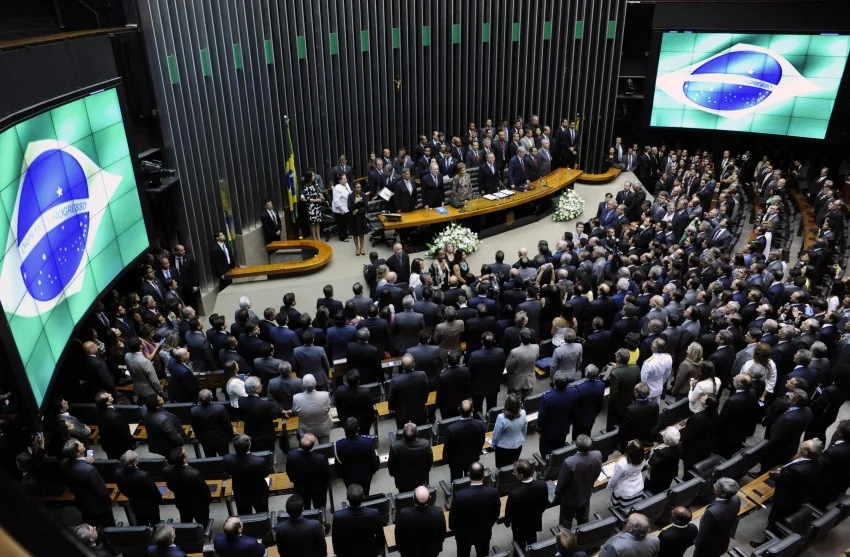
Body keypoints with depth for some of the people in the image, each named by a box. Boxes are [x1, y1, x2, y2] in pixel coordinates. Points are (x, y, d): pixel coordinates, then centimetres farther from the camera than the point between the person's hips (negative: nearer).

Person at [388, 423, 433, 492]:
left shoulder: (395, 446, -33)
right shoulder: (425, 444, -30)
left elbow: (391, 465, -15)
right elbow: (430, 463, -11)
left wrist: (394, 474, 7)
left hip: (403, 482, -1)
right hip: (421, 481, 1)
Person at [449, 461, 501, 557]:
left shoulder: (459, 495, -34)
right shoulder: (493, 492, -27)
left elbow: (453, 517, -18)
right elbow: (496, 514, -8)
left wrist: (453, 528, 5)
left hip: (464, 534, -2)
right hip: (484, 532, 2)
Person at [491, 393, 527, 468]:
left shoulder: (501, 418, -34)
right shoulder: (523, 413, -22)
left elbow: (496, 433, -18)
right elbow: (524, 430, -4)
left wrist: (493, 444, 2)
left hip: (503, 447, -4)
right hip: (518, 445, 4)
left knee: (502, 467, 21)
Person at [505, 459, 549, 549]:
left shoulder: (514, 493, -40)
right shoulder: (542, 484, -27)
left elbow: (509, 511, -20)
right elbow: (545, 504, -7)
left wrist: (507, 522, 1)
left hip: (520, 526, -4)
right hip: (535, 521, 4)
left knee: (520, 546, 23)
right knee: (532, 542, 30)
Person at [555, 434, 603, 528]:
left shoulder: (569, 462, -40)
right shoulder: (598, 455, -26)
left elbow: (562, 482, -23)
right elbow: (597, 474, -5)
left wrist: (557, 495, -2)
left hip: (570, 498, -5)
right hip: (586, 494, 5)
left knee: (565, 524, 21)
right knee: (584, 520, 31)